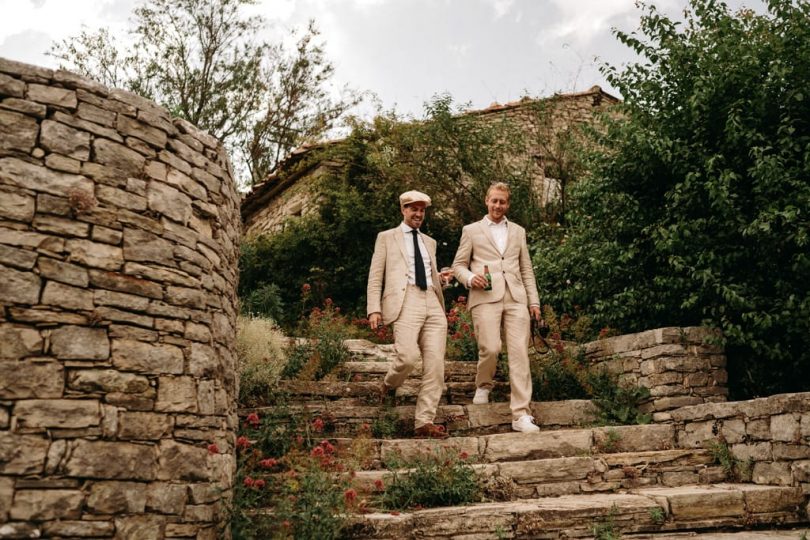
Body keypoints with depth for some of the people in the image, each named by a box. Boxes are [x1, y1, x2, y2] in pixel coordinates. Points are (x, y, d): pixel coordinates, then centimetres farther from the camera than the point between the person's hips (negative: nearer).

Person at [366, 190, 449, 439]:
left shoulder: (429, 242, 26)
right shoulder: (387, 238, 13)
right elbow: (375, 276, 5)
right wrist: (374, 309, -5)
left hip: (433, 304, 5)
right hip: (405, 302, -5)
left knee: (435, 365, -6)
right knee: (408, 357, -23)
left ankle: (425, 422, -2)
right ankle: (388, 386, 10)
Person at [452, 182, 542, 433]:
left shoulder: (518, 231, 21)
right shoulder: (471, 230, 13)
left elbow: (527, 269, 19)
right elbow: (458, 265, 11)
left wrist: (534, 301, 11)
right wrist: (470, 278, -11)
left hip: (516, 298, 2)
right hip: (485, 297, -2)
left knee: (520, 354, -7)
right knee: (490, 348, -15)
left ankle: (521, 414, -6)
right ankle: (483, 386, 18)